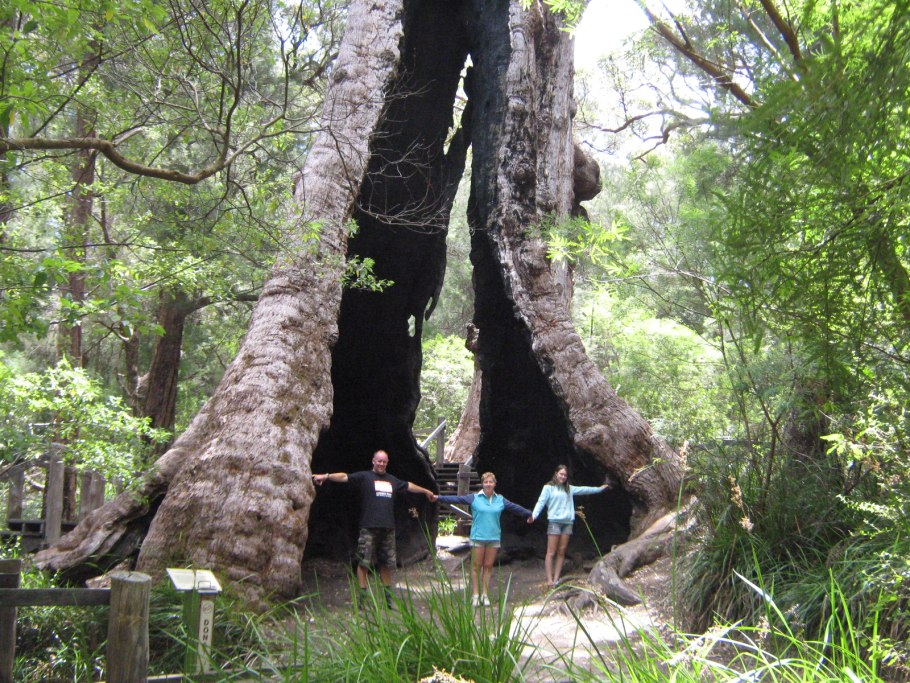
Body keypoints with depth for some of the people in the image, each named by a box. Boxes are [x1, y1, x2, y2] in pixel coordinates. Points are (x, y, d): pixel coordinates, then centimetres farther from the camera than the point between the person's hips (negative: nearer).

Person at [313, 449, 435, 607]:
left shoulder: (393, 480, 18)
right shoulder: (364, 477, 1)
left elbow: (409, 486, 33)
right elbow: (344, 477, -12)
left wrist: (427, 491, 45)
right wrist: (325, 476, -27)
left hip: (388, 528, 5)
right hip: (369, 528, -5)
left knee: (386, 564, 12)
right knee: (363, 563, -3)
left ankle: (388, 598, 21)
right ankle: (362, 597, 3)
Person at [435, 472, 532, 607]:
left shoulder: (500, 499, 8)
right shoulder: (474, 498, -2)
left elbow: (515, 507, 17)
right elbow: (456, 499, -9)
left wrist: (530, 513, 22)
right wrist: (438, 498, -18)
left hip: (494, 538, 3)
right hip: (478, 537, -3)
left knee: (488, 566, 7)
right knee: (476, 566, 2)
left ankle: (484, 595, 15)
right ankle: (475, 595, 9)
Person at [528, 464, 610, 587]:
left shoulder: (569, 488, 16)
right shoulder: (549, 487, 0)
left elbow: (583, 490, 25)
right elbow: (541, 502, -9)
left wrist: (599, 488, 31)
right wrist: (533, 515, -23)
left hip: (568, 522, 6)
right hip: (554, 522, -5)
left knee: (561, 552, 4)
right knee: (551, 552, -6)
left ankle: (556, 579, 8)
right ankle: (550, 580, -6)